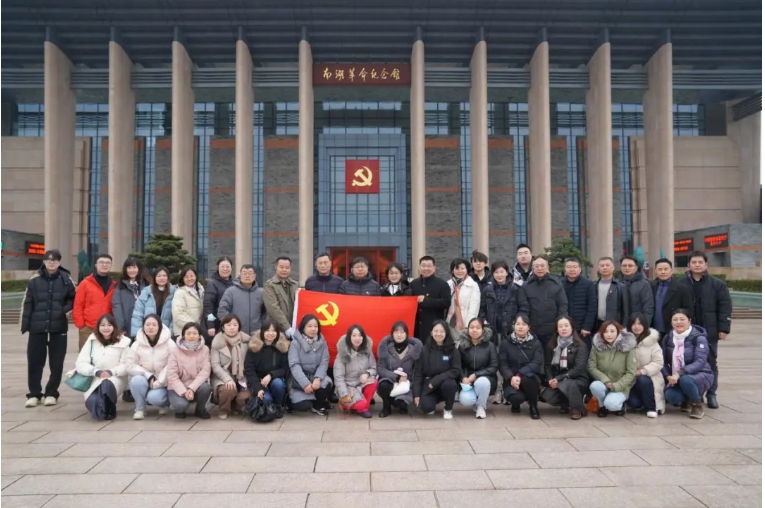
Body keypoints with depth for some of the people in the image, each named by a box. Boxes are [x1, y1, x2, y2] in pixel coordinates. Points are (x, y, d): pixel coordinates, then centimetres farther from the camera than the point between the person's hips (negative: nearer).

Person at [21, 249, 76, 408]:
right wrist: (25, 324, 1)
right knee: (34, 361, 5)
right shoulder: (34, 280, 1)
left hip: (59, 326, 0)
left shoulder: (66, 279, 1)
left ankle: (51, 393, 17)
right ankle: (34, 394, 16)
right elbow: (27, 303, 3)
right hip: (37, 326, 0)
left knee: (56, 362, 5)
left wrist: (66, 309, -6)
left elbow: (73, 298, 13)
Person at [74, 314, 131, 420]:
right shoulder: (92, 341, 2)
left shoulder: (122, 341, -1)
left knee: (107, 384, -37)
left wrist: (111, 372, -22)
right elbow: (80, 364, -4)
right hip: (96, 379, 1)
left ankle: (110, 411, -14)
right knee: (91, 401, -29)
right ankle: (101, 411, 6)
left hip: (116, 378, -1)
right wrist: (97, 372, -19)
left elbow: (126, 365, -4)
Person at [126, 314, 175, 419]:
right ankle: (140, 409, -7)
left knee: (154, 397, -31)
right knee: (136, 380, -31)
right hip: (145, 379, 3)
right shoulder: (137, 344, -3)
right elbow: (130, 366, -5)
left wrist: (158, 383, -19)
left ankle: (165, 403, 8)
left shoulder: (169, 343, -11)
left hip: (162, 383, -2)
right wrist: (148, 375, -19)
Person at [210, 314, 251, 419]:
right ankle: (223, 410, 0)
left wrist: (246, 379, -13)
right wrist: (227, 379, -25)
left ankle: (236, 406, 14)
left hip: (241, 377, 2)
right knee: (229, 390, -33)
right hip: (223, 377, -2)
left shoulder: (246, 340, 1)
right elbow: (215, 365, -12)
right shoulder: (217, 342, -6)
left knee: (245, 396, -24)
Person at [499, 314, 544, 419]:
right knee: (516, 397, -32)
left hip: (530, 378, 0)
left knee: (526, 378, -37)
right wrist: (511, 377, -26)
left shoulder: (536, 343, 3)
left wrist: (520, 375, -27)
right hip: (511, 379, 0)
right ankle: (516, 403, 10)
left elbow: (537, 363, -11)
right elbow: (502, 364, -5)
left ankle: (533, 406, -7)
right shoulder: (506, 342, 3)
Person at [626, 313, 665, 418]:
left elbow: (658, 362, -12)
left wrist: (642, 371, -22)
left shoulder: (651, 341, -7)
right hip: (631, 380, 1)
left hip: (647, 377, -1)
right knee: (633, 403, -21)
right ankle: (639, 404, 18)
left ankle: (651, 408, -11)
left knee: (643, 380, -35)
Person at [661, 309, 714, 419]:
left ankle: (697, 405, -6)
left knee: (685, 380, -38)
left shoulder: (699, 338, -12)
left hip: (700, 375, -4)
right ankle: (686, 400, 11)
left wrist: (679, 374, -34)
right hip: (676, 378, 4)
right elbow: (663, 361, 3)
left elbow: (700, 362, -23)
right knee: (670, 396, -27)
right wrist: (668, 376, -18)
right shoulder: (667, 339, 3)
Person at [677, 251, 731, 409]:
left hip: (709, 331, 0)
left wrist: (723, 328, -8)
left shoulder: (717, 284, 1)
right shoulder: (681, 284, 2)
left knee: (710, 362, 8)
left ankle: (711, 395, 17)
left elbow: (725, 307, -2)